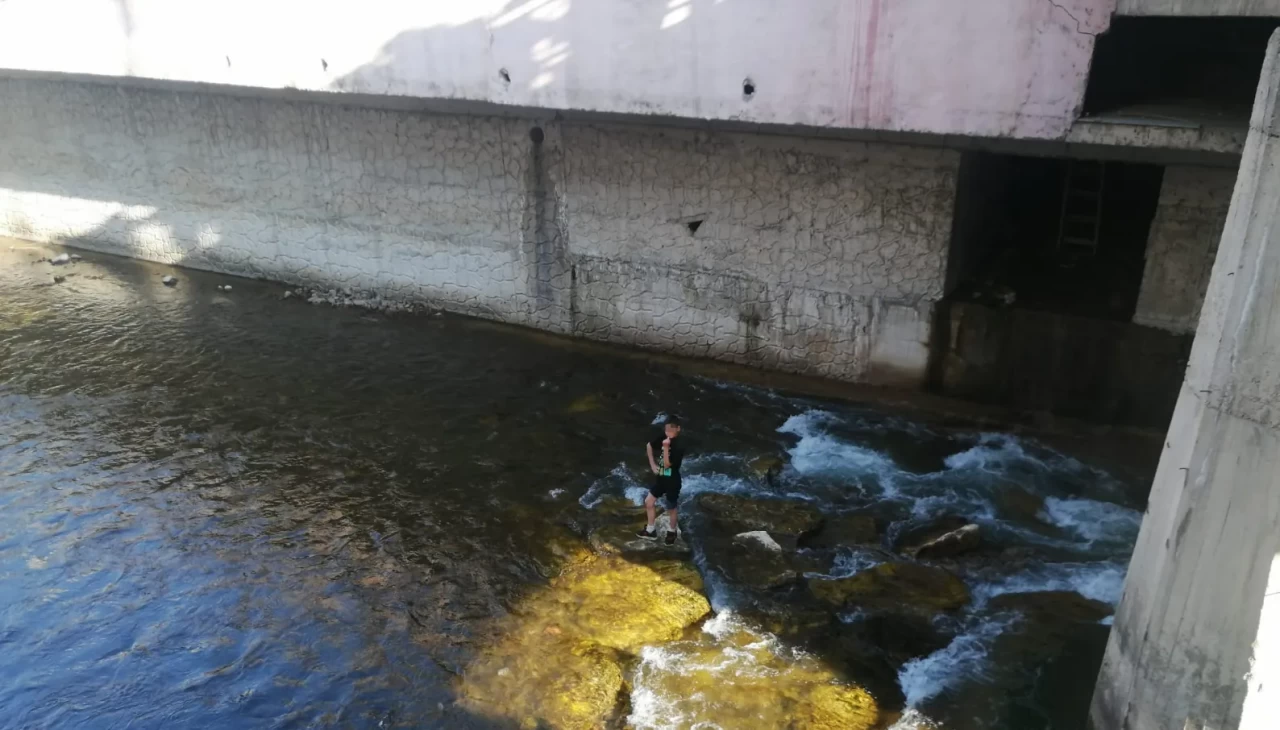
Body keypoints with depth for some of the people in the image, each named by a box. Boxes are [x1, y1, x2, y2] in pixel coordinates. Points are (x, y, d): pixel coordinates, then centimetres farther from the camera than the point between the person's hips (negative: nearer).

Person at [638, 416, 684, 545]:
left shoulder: (679, 446, -26)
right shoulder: (663, 439, -8)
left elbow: (667, 464, -27)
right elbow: (649, 446, 12)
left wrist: (666, 447, -36)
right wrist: (652, 464, 7)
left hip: (672, 481, -6)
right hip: (660, 478, 6)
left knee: (670, 509, 12)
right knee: (649, 502, 12)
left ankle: (672, 532, 36)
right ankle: (651, 530, 30)